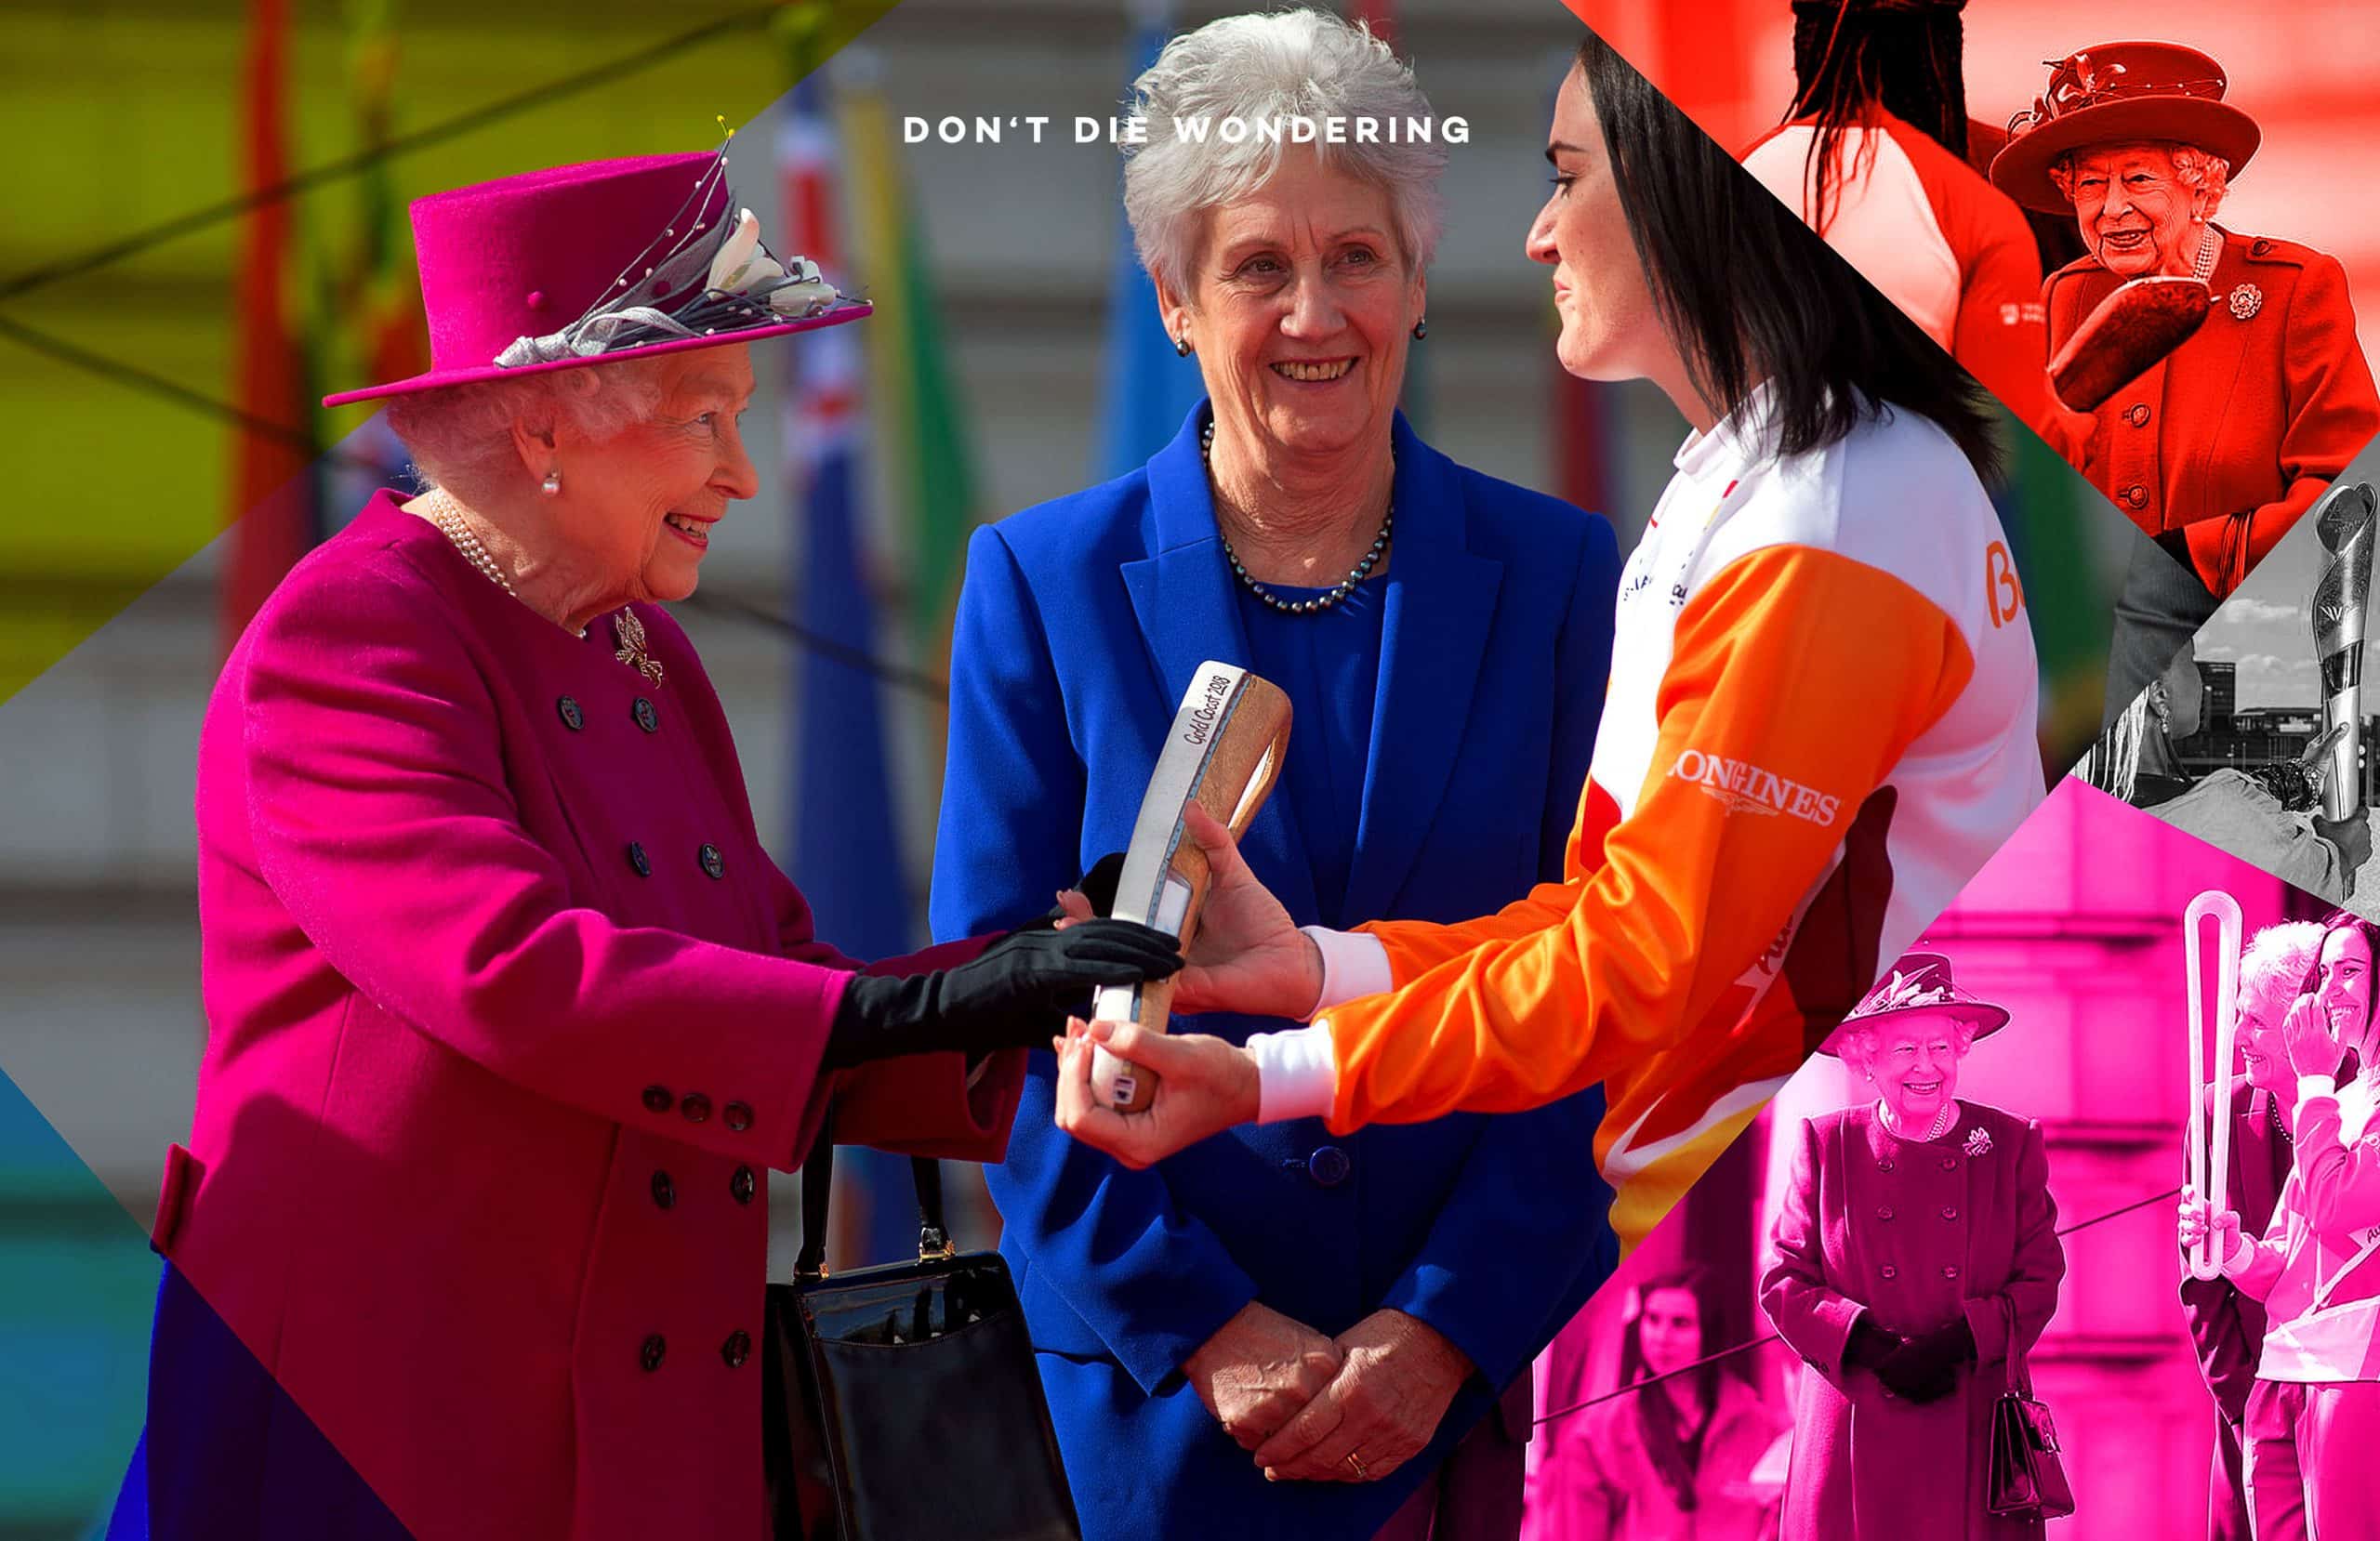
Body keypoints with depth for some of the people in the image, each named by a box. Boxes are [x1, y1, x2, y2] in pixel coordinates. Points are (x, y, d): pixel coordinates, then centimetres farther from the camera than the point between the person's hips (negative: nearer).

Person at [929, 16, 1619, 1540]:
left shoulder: (1555, 574, 4)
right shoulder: (1043, 582, 2)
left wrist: (1447, 1329, -9)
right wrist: (1205, 1334, -10)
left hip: (1494, 1374, 1)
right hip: (1160, 1385, 0)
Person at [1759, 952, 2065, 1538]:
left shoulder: (2011, 1144, 6)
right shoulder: (1827, 1144, 5)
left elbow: (2040, 1280, 5)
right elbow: (1783, 1281, 4)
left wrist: (1958, 1343, -13)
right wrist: (1874, 1350, -12)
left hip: (1975, 1434, 0)